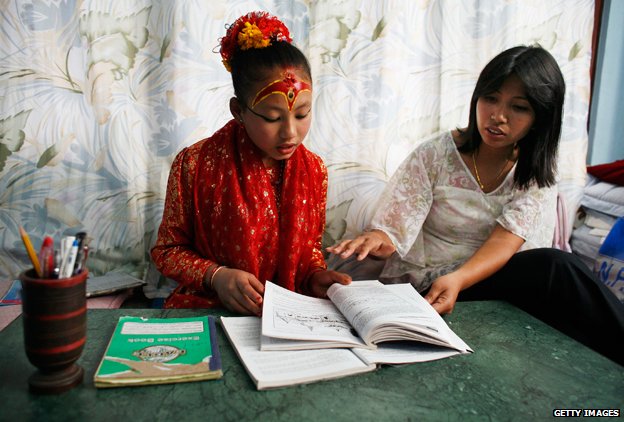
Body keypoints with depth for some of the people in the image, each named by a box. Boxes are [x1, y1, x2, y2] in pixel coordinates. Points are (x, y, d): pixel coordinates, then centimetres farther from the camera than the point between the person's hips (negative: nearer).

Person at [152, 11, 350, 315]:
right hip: (204, 310, -3)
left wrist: (315, 276, -8)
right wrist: (216, 276, -18)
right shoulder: (195, 164, -11)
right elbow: (167, 250, -1)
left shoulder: (314, 170, -1)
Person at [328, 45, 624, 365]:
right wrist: (376, 240, -36)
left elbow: (507, 240, -15)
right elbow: (394, 230, -11)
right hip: (425, 282, -3)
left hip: (493, 276, 3)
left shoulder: (537, 174, 2)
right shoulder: (435, 155, -5)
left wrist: (457, 280, -34)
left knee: (552, 265, -31)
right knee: (554, 267, -27)